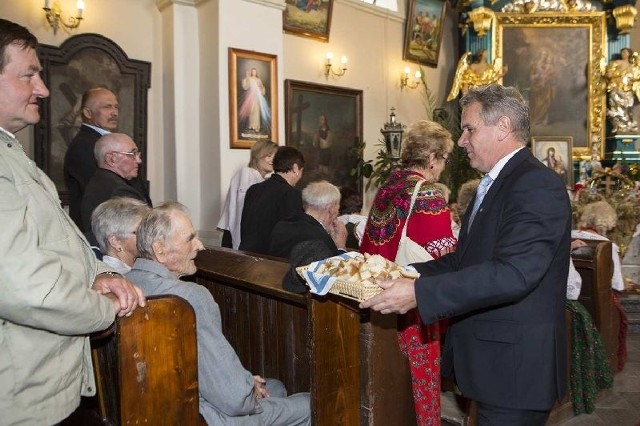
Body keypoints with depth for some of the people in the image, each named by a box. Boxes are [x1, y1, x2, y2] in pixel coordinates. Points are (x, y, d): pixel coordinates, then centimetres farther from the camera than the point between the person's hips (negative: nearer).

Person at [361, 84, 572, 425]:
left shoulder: (538, 186, -18)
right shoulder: (495, 184, 13)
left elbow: (512, 273, -30)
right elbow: (464, 260, 13)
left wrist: (419, 293, -32)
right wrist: (405, 276, 2)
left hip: (515, 366, -9)